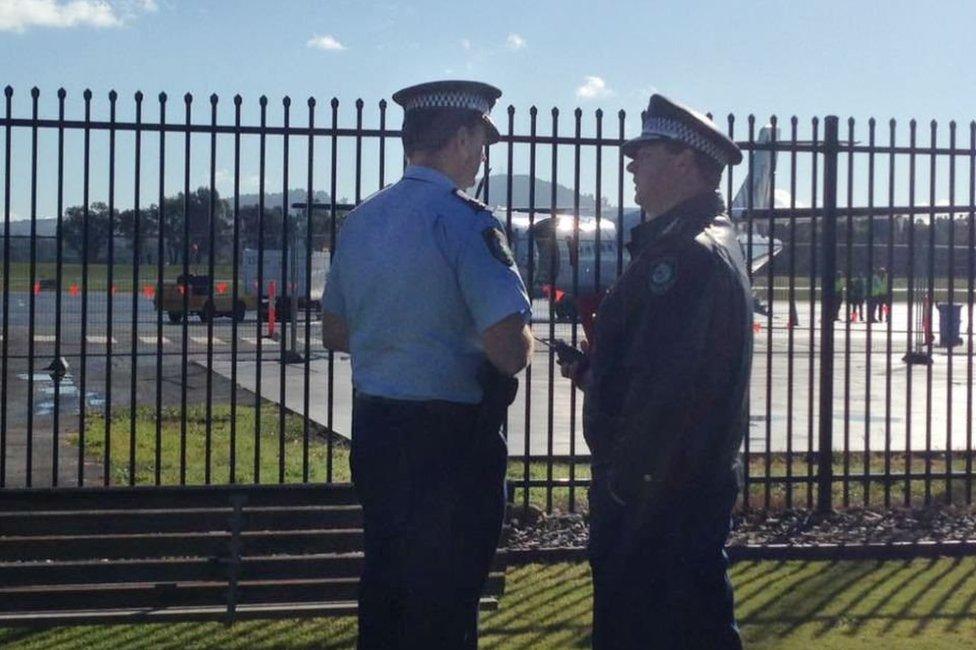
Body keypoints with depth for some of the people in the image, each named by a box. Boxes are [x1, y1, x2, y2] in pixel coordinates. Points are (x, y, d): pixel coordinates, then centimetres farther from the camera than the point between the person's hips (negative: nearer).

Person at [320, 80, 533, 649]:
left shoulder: (361, 221, 8)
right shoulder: (465, 223, -16)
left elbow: (335, 333, 19)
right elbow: (510, 351, -22)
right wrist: (524, 335, -1)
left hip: (374, 427, 7)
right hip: (452, 440, -7)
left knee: (383, 586, 18)